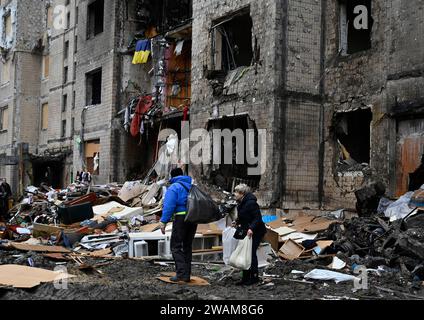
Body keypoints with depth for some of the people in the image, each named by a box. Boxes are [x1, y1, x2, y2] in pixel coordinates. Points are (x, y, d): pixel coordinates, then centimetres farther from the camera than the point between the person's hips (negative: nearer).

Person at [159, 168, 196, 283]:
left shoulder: (173, 188, -4)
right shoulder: (192, 186, 17)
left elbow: (169, 206, -13)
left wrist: (163, 222, -12)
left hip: (181, 218, -7)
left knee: (176, 246, -1)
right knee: (188, 246, 14)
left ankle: (181, 273, -13)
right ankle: (187, 275, 16)